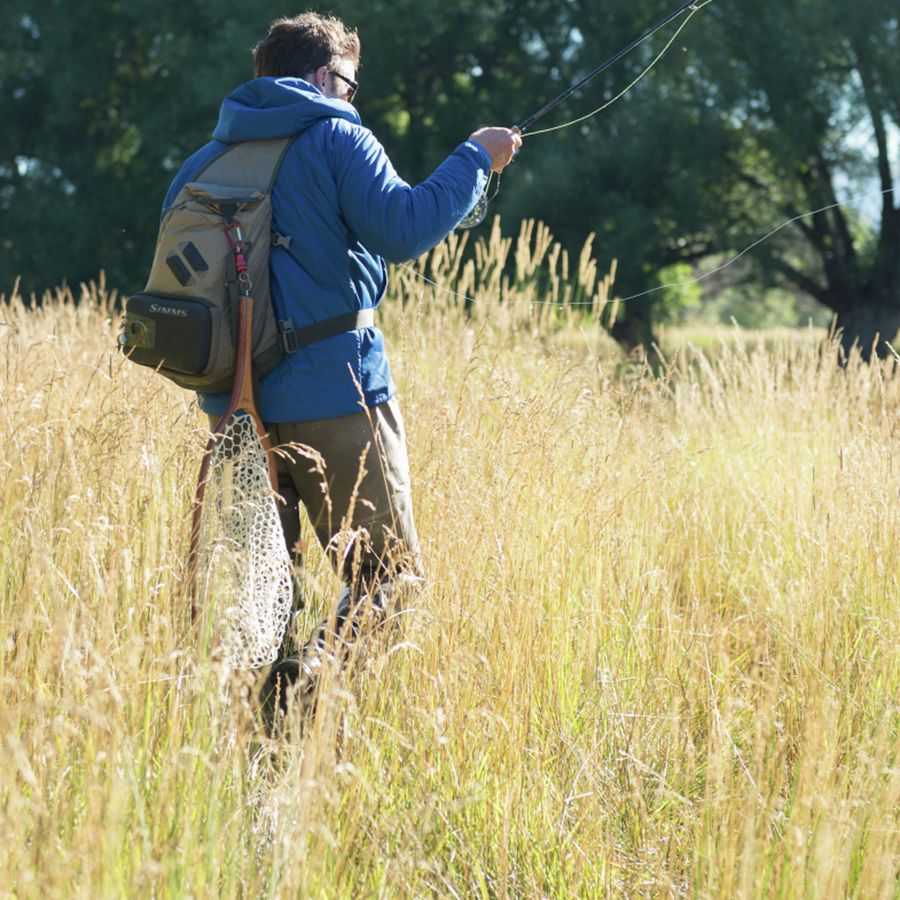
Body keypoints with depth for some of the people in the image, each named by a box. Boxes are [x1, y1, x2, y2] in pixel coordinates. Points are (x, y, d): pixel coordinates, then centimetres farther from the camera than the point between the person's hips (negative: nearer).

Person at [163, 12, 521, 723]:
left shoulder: (208, 159, 14)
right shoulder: (336, 137, -4)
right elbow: (404, 231, -16)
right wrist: (476, 158, -5)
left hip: (235, 403, 6)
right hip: (333, 396, -6)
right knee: (388, 576, -1)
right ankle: (302, 679, -27)